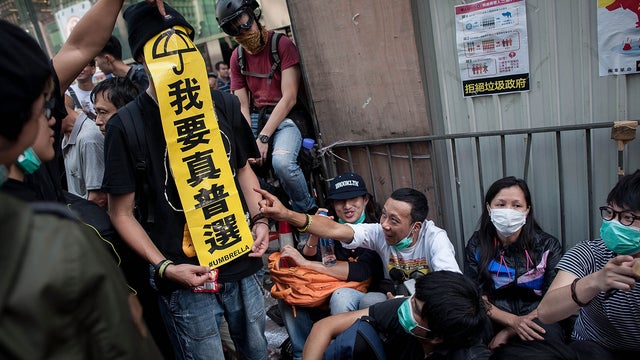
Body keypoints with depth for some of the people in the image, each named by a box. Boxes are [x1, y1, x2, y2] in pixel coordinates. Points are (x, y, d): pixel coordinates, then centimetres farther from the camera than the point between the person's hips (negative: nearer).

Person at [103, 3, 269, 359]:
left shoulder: (224, 105, 1)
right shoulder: (126, 125, -11)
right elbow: (122, 213, -6)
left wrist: (259, 219, 0)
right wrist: (165, 267, -15)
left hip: (243, 266, 4)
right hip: (186, 279, -4)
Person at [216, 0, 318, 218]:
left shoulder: (282, 44, -6)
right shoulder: (237, 57, 9)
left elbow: (289, 98, -13)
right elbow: (243, 107, 3)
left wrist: (263, 137, -20)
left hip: (285, 118, -4)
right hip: (256, 118, 5)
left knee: (281, 161, -34)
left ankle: (309, 212, -8)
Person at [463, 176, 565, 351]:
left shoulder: (548, 246, -4)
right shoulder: (476, 245, -1)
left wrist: (508, 332, -17)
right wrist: (514, 321, -22)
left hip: (536, 322, 0)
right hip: (494, 322, 1)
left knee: (548, 335, -35)